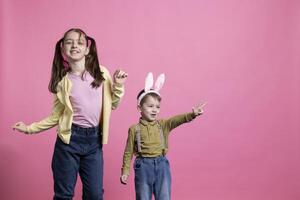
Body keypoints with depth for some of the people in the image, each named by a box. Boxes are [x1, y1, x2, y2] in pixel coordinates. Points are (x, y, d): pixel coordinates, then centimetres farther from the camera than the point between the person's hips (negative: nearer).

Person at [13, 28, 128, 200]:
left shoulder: (101, 73, 1)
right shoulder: (63, 81, -1)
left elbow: (112, 105, 11)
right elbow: (56, 116, 5)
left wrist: (118, 86, -4)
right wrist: (30, 128, 1)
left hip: (94, 140, 1)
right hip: (69, 139, -1)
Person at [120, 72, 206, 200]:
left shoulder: (163, 125, 2)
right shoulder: (134, 129, -3)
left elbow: (178, 119, -16)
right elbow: (128, 152, 2)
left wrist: (192, 114, -34)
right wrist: (125, 172, -1)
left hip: (162, 165, 2)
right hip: (143, 166, -2)